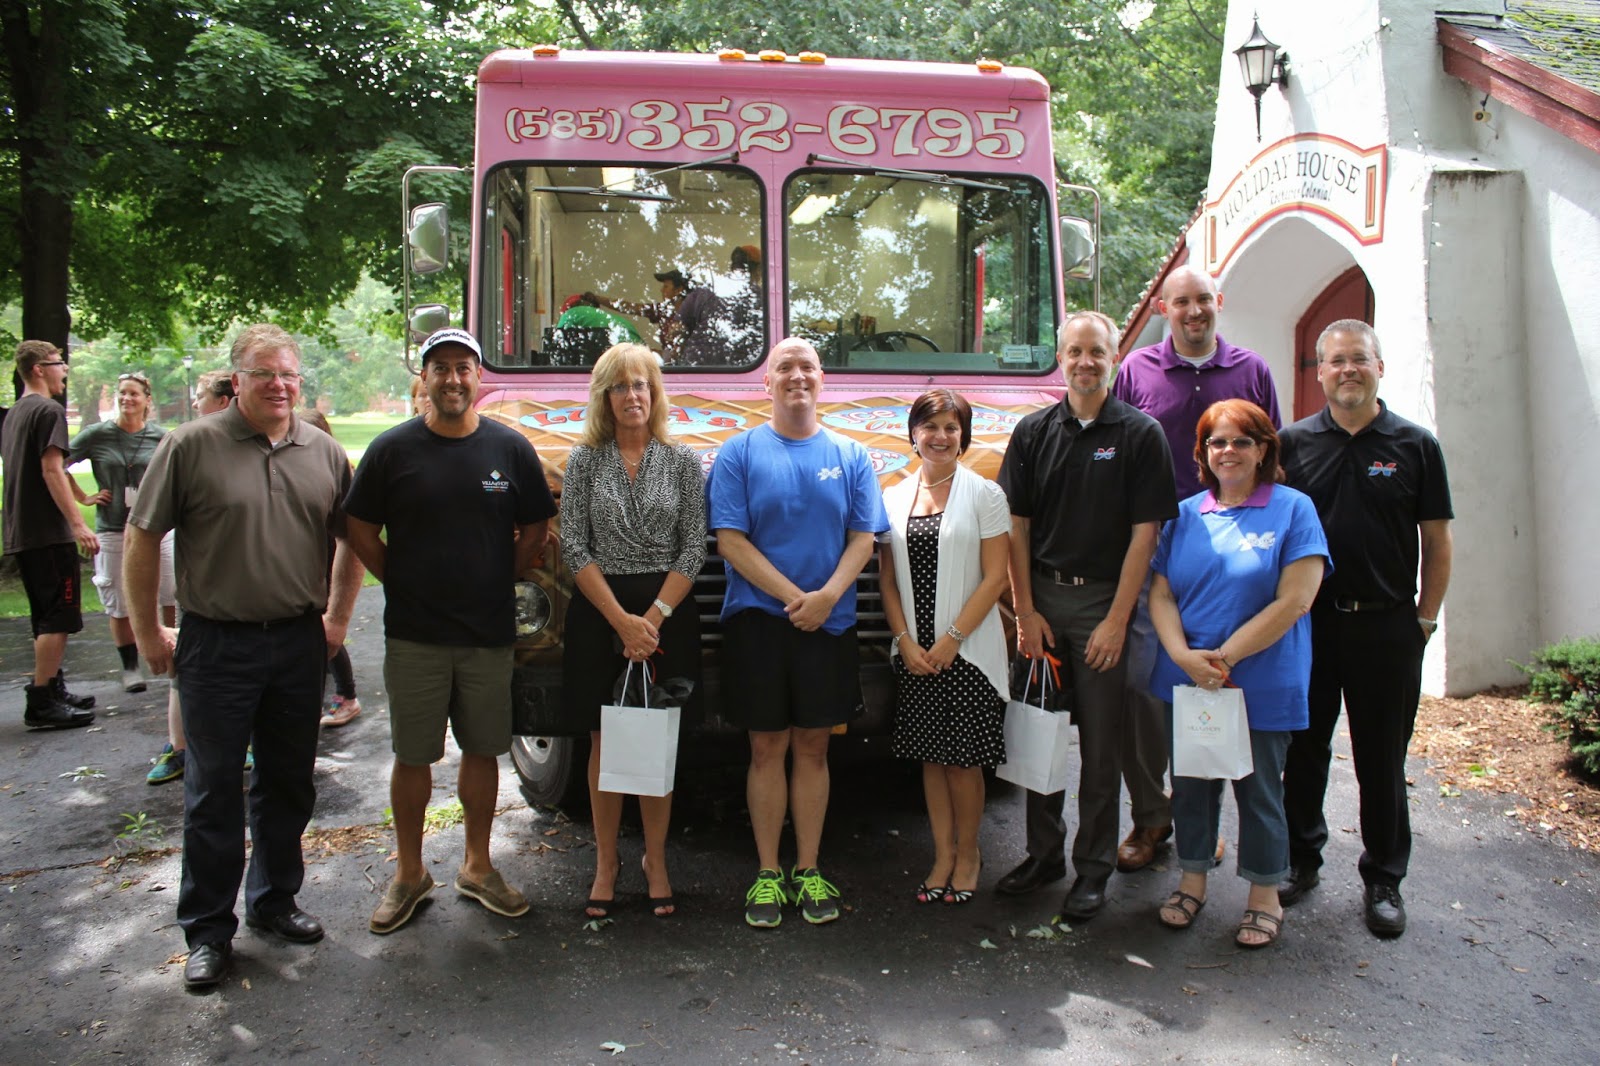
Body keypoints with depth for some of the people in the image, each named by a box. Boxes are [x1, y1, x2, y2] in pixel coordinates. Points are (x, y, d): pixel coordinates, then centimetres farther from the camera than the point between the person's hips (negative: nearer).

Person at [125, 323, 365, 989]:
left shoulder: (323, 453, 6)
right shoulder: (191, 446, -6)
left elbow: (351, 540, 16)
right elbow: (141, 540, -3)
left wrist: (337, 619, 13)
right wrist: (148, 633, -1)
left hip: (299, 642, 4)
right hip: (217, 645, -3)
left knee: (288, 783, 14)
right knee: (214, 790, 6)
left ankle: (274, 900, 33)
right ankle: (208, 930, 20)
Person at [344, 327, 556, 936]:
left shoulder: (510, 448, 1)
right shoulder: (392, 448, -1)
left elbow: (534, 528, 8)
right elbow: (360, 530, 4)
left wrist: (499, 582, 4)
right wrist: (402, 584, 1)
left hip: (489, 633, 1)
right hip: (413, 635, -1)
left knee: (483, 750, 10)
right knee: (413, 756, 8)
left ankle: (477, 868, 26)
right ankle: (409, 873, 24)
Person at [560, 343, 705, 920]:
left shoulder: (683, 460, 3)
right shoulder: (584, 460, 2)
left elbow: (694, 549, -2)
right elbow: (575, 549, -4)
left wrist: (653, 618, -11)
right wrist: (623, 621, -12)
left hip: (668, 611, 0)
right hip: (597, 612, 0)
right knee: (605, 742, 7)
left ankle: (656, 860, 20)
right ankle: (606, 862, 20)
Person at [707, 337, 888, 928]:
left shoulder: (850, 455, 7)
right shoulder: (740, 452, 1)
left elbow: (863, 538, 2)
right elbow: (730, 541, -6)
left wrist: (827, 596, -15)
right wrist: (794, 596, -14)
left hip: (828, 623, 2)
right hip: (757, 620, -1)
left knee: (813, 747, 8)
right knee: (767, 748, 4)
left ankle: (808, 871, 18)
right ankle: (768, 874, 15)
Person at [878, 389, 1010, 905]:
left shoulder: (984, 494, -3)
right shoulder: (894, 498, 8)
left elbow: (994, 577, -7)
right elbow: (888, 580, 8)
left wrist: (951, 640, -11)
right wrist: (905, 641, -3)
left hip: (968, 651, -3)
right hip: (913, 652, 3)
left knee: (963, 758, 2)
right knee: (930, 755, 10)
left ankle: (968, 853, 23)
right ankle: (943, 855, 24)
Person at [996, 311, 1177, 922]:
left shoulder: (1140, 435, -2)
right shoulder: (1034, 432, 6)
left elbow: (1145, 533, -6)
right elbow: (1017, 526, 5)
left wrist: (1117, 619, -11)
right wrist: (1026, 612, -2)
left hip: (1104, 602, -3)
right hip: (1041, 600, 3)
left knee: (1100, 744, 4)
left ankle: (1093, 867, 17)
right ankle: (1043, 853, 24)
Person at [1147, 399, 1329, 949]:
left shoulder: (1293, 509, -5)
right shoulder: (1185, 514, 8)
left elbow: (1293, 601, -14)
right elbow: (1160, 595, 4)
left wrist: (1223, 657, -16)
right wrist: (1185, 657, -13)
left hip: (1262, 687, -3)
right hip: (1185, 681, 4)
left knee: (1259, 791, 9)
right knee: (1190, 785, 13)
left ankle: (1264, 896, 27)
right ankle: (1192, 881, 32)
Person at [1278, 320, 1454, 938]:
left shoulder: (1416, 446, 2)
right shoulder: (1294, 442, 3)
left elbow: (1437, 541, 4)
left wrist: (1425, 619, 0)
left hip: (1387, 626, -1)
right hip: (1306, 623, 1)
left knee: (1382, 760, 8)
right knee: (1303, 749, 11)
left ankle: (1384, 880, 22)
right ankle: (1301, 858, 27)